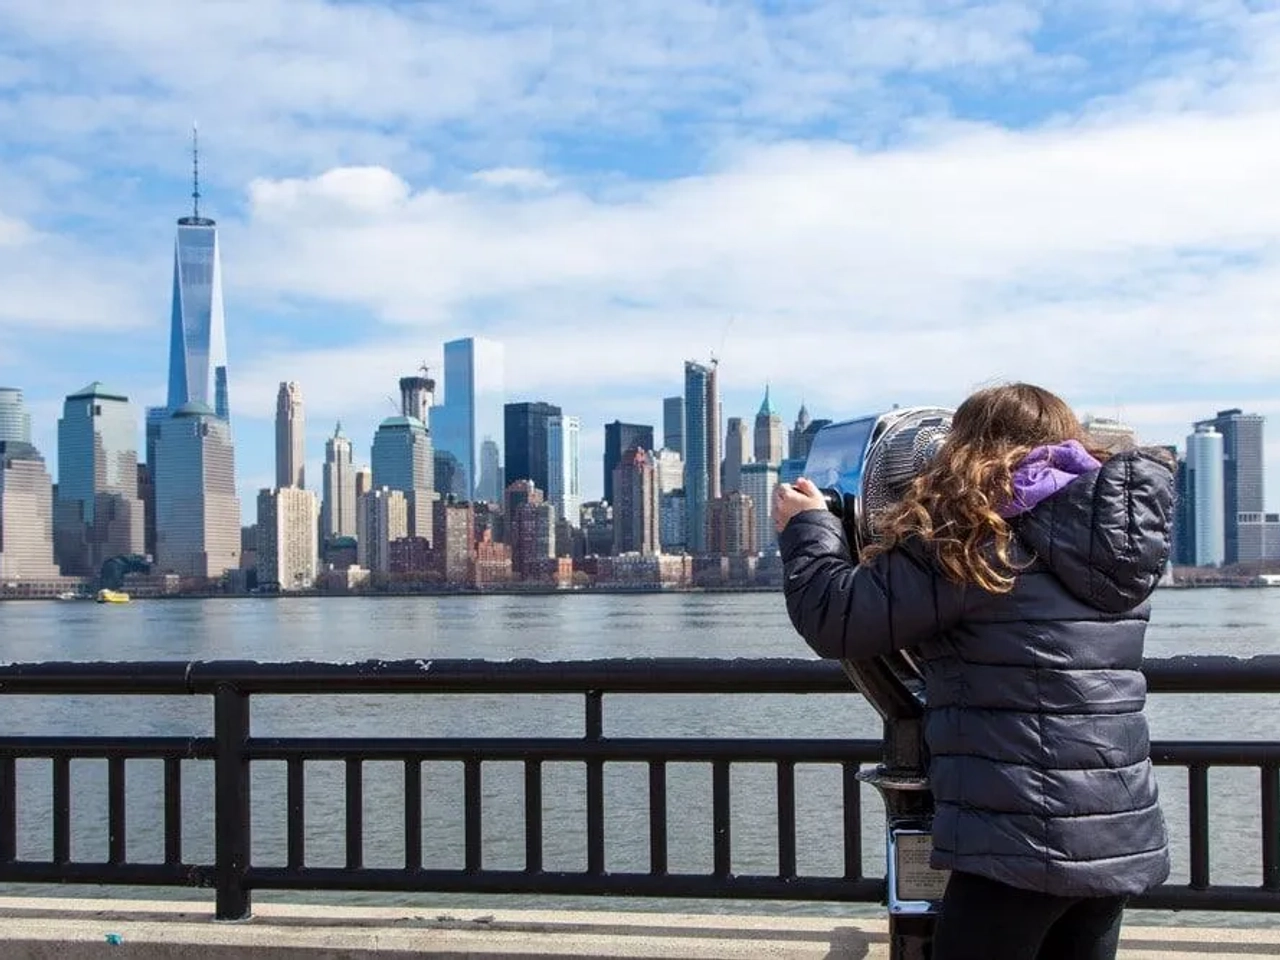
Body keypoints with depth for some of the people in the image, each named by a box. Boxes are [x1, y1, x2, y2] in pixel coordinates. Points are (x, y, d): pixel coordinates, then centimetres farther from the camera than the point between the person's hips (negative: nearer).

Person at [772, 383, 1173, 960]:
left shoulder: (979, 538, -12)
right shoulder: (1119, 535, 9)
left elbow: (839, 620, -12)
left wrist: (807, 525, 6)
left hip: (1023, 844, -7)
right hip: (1123, 840, 8)